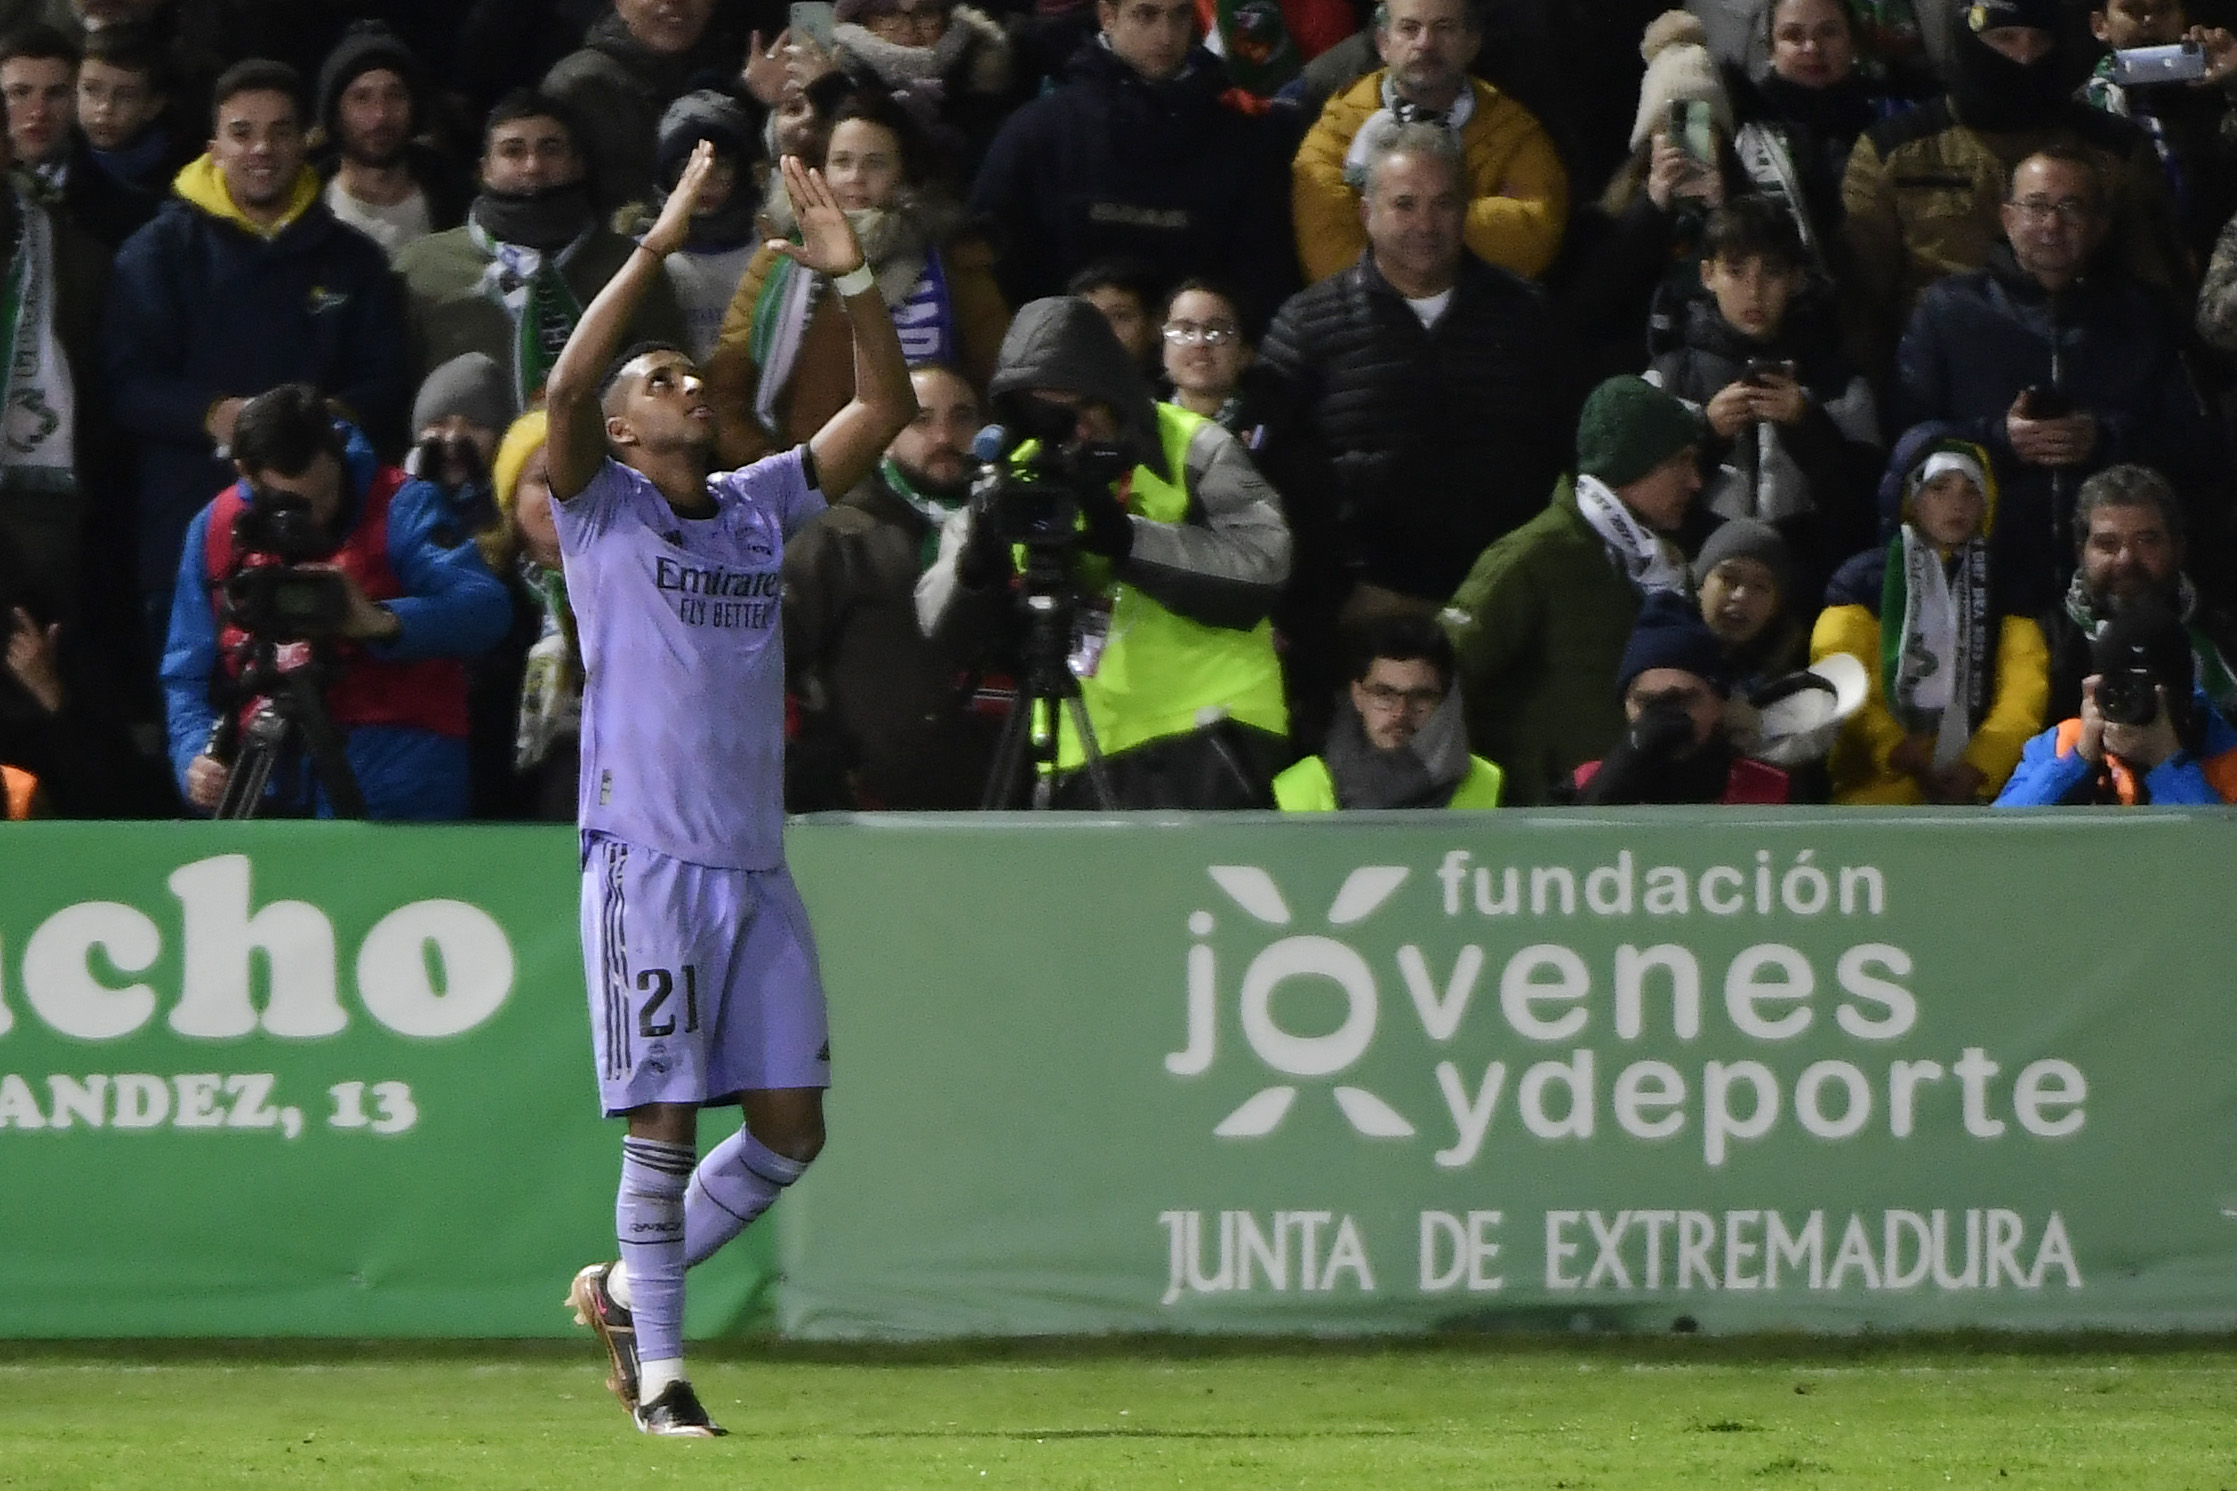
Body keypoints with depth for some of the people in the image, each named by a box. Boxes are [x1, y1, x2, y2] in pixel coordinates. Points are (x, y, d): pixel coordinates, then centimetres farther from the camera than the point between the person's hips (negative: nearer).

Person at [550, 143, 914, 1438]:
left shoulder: (760, 506, 15)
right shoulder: (602, 508, 2)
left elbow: (887, 409, 11)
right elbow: (568, 384, -17)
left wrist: (853, 277, -2)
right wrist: (662, 245, -20)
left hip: (758, 865, 5)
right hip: (648, 857, -5)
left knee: (790, 1125, 2)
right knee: (666, 1122, -6)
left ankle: (628, 1289, 21)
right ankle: (657, 1375, 3)